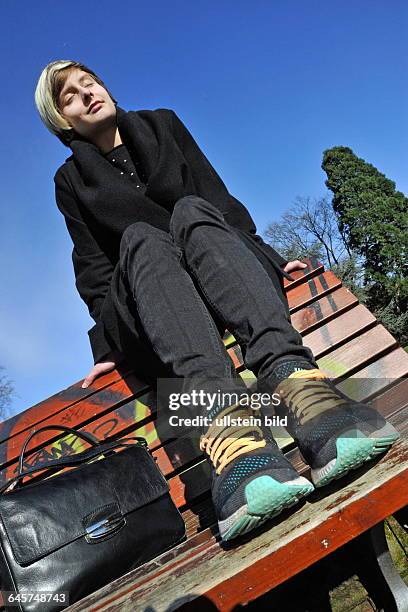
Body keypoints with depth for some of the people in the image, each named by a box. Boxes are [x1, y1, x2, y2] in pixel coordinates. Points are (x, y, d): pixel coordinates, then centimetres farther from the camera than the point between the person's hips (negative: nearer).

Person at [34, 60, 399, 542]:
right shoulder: (71, 181, 16)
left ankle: (294, 381, -56)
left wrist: (266, 256, 0)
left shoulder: (162, 123, 19)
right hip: (145, 309, 0)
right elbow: (94, 267, 8)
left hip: (220, 270, 1)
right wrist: (107, 343, -5)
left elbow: (217, 197, 11)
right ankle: (223, 422, -58)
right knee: (141, 238, -32)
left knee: (191, 210, -30)